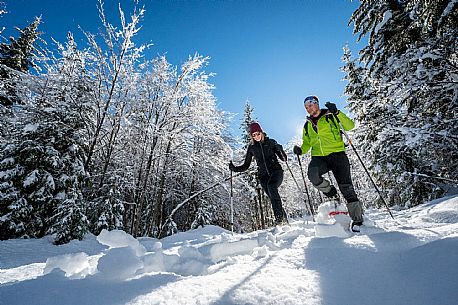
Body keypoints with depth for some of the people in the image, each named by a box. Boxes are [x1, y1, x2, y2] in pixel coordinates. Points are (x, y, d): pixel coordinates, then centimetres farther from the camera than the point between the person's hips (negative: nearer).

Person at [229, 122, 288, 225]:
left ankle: (280, 218, -25)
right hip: (263, 175, 3)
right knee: (273, 198, -7)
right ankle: (284, 220, 7)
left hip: (276, 171, -2)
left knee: (271, 186, -30)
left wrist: (280, 150, -16)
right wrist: (234, 168, -2)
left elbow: (284, 158, 4)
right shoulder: (251, 147, 10)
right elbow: (246, 166, 13)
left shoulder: (270, 142, 5)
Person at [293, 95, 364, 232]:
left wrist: (337, 113, -16)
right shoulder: (307, 125, 17)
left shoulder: (331, 116, 6)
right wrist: (301, 150, 1)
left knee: (346, 187, -6)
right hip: (319, 157, 3)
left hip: (337, 154, -2)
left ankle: (357, 219, 11)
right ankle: (331, 193, -1)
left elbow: (350, 126, -4)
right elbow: (307, 144, 23)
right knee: (312, 174, -30)